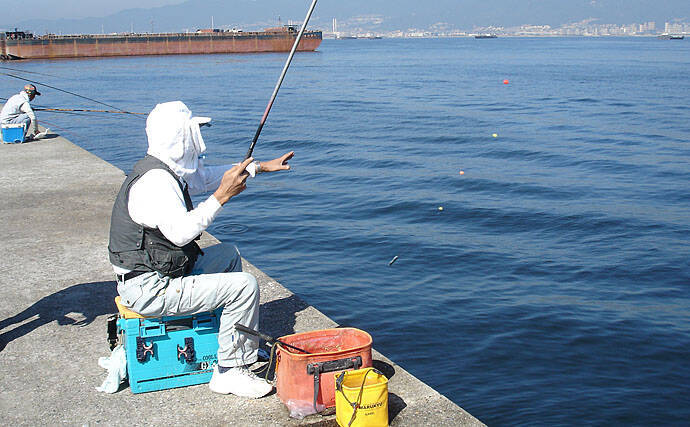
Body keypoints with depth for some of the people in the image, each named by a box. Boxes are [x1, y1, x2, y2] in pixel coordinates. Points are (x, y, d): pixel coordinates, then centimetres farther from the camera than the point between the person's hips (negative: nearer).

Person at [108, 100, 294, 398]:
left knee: (228, 254, 24)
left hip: (164, 271, 11)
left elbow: (207, 175, 25)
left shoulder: (168, 170, 9)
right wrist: (221, 196, -30)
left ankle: (244, 339, 33)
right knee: (244, 286, -17)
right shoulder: (155, 181, -23)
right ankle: (230, 371, -6)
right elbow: (181, 232, -36)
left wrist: (260, 167, 26)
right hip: (149, 289, -11)